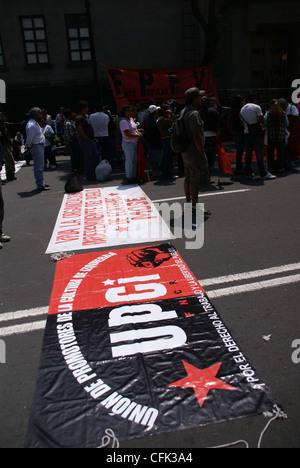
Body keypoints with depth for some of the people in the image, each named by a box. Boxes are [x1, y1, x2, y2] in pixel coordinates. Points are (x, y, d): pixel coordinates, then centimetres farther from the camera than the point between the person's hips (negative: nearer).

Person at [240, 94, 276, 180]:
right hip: (256, 133, -6)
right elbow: (262, 121, -10)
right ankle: (264, 174, -5)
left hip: (247, 133, 6)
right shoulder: (257, 107, -8)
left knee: (248, 154, 9)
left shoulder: (242, 109, 11)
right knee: (259, 153, -6)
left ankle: (248, 173, 12)